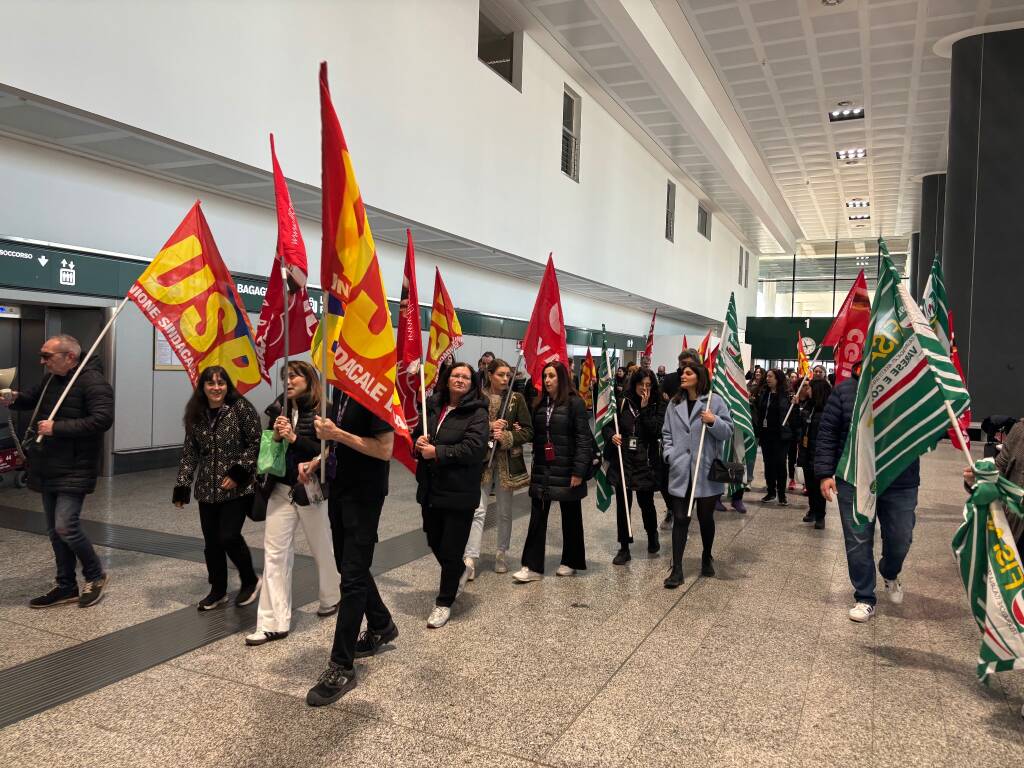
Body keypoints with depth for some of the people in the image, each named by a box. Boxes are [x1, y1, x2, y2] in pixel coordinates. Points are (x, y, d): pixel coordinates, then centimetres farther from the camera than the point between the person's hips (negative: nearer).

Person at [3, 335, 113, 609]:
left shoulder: (92, 381, -15)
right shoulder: (51, 380, 12)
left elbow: (103, 419, -26)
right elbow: (31, 398, 30)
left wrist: (57, 427, -24)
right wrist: (14, 399, 6)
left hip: (74, 471, -9)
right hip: (49, 470, 9)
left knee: (65, 526, -13)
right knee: (55, 531, 13)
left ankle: (95, 575, 10)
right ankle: (66, 587, 25)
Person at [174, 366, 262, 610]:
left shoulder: (242, 408, -8)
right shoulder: (195, 414, 7)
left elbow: (256, 443, -8)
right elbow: (189, 452, 8)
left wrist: (238, 473, -15)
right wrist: (182, 487, 2)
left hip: (237, 488, -5)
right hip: (207, 489, 5)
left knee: (229, 537, -8)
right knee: (211, 541, 9)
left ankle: (250, 580, 17)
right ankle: (218, 591, 26)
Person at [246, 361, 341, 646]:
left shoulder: (322, 412, -10)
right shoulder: (278, 410, 4)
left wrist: (294, 438, -22)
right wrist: (275, 436, -12)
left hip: (310, 490, -4)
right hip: (280, 489, 4)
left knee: (322, 548, 15)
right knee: (274, 553, 0)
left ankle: (331, 598, 40)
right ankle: (273, 623, 6)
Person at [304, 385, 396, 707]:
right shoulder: (339, 389, 7)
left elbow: (385, 449, -22)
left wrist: (336, 433, -23)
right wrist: (318, 461, 5)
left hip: (364, 495, -9)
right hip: (338, 489, 9)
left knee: (352, 576, -4)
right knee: (349, 565, 19)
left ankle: (342, 668, 5)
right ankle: (381, 626, 40)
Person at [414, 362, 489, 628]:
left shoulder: (477, 413, -9)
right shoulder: (433, 407, 9)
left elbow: (474, 448, -20)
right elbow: (418, 434, 20)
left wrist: (437, 452, -19)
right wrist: (419, 442, -4)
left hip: (460, 493, -6)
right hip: (430, 489, 6)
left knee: (451, 550, 2)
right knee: (434, 541, 18)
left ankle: (444, 602, 20)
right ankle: (460, 571, 48)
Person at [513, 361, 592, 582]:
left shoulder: (575, 403, -8)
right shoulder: (541, 404, 11)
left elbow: (583, 439, -12)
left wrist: (579, 471, -17)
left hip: (566, 471, -5)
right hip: (542, 470, 5)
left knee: (570, 517, 10)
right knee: (537, 518, 2)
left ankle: (571, 562, 24)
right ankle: (533, 566, 6)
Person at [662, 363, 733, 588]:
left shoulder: (715, 401, -3)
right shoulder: (675, 403, 9)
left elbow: (728, 431, -5)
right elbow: (667, 433, 13)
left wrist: (714, 421, -22)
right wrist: (670, 454, 0)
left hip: (706, 472, -2)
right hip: (680, 471, 2)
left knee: (706, 518, 13)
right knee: (680, 519, 1)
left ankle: (707, 559, 35)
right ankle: (677, 569, 5)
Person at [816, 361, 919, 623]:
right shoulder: (845, 390, -3)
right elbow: (827, 434, -1)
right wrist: (825, 473, -6)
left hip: (900, 484, 1)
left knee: (900, 541, 13)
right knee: (858, 543, 6)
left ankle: (890, 574, 47)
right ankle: (865, 599, 23)